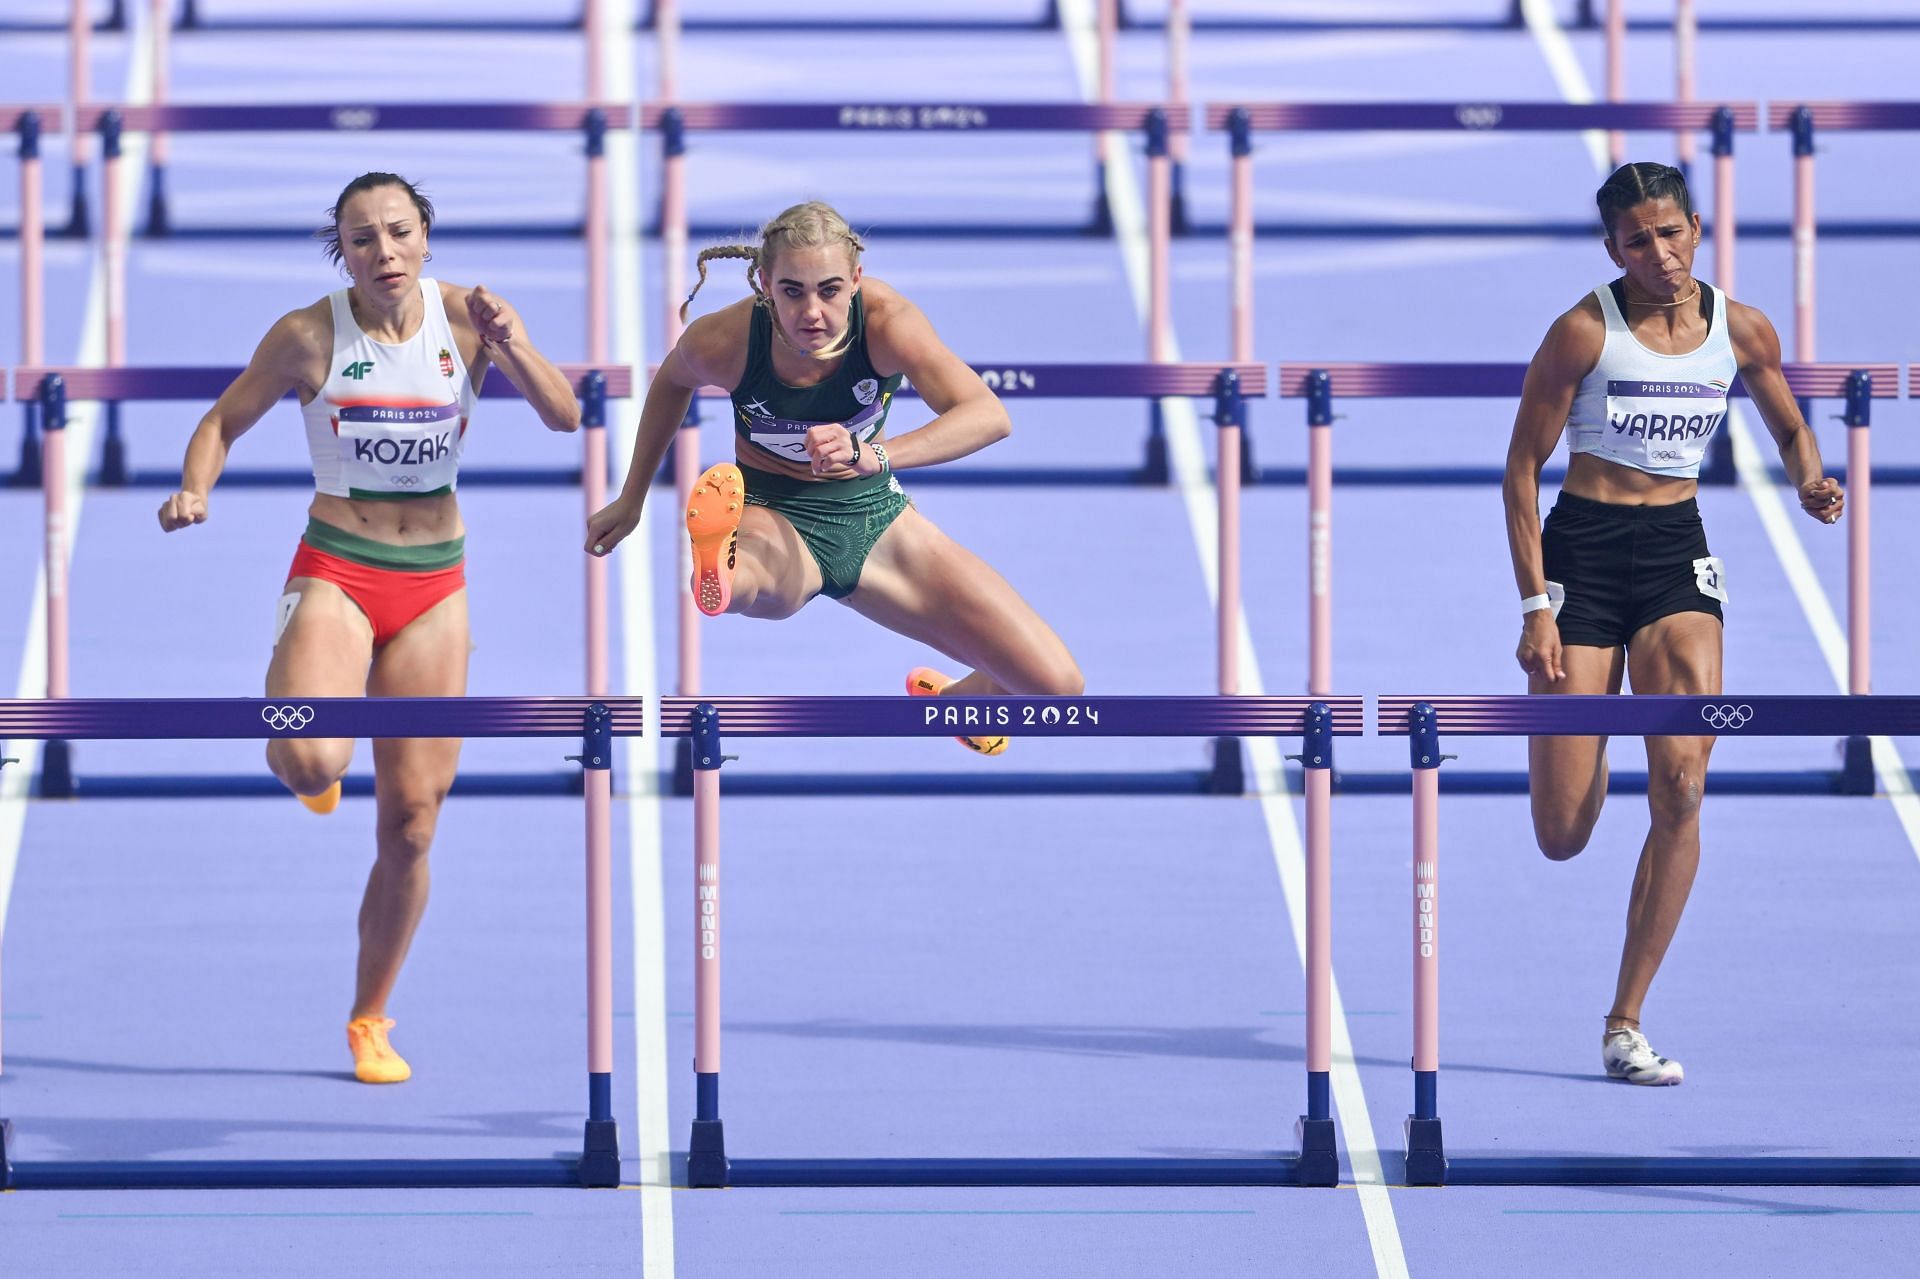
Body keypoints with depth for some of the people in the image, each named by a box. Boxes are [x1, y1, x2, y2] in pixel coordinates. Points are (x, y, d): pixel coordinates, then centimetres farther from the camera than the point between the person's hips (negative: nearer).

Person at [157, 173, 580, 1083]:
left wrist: (514, 345, -27)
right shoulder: (309, 335, -9)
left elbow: (564, 417, -9)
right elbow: (225, 421, 2)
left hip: (434, 584, 3)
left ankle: (370, 1021, 20)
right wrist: (194, 491, -18)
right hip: (335, 573, -3)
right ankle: (310, 765, 10)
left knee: (411, 819, 4)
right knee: (309, 761, -30)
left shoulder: (465, 317, -4)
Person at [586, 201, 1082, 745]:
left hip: (873, 515, 2)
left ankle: (953, 700, 29)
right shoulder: (724, 341, -21)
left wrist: (873, 454, -53)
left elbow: (989, 416, -38)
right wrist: (631, 500, 12)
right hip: (775, 517, -2)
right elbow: (673, 380, 6)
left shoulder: (885, 321, -24)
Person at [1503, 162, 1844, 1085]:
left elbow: (1790, 430, 20)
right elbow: (1522, 466, -6)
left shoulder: (1741, 331, 2)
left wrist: (1810, 483, -4)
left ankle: (1625, 1025, -10)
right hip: (1582, 549, -2)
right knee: (1562, 838, -5)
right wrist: (1537, 607, -12)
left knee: (1681, 782, -18)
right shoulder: (1584, 332, -10)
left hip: (1677, 555, 2)